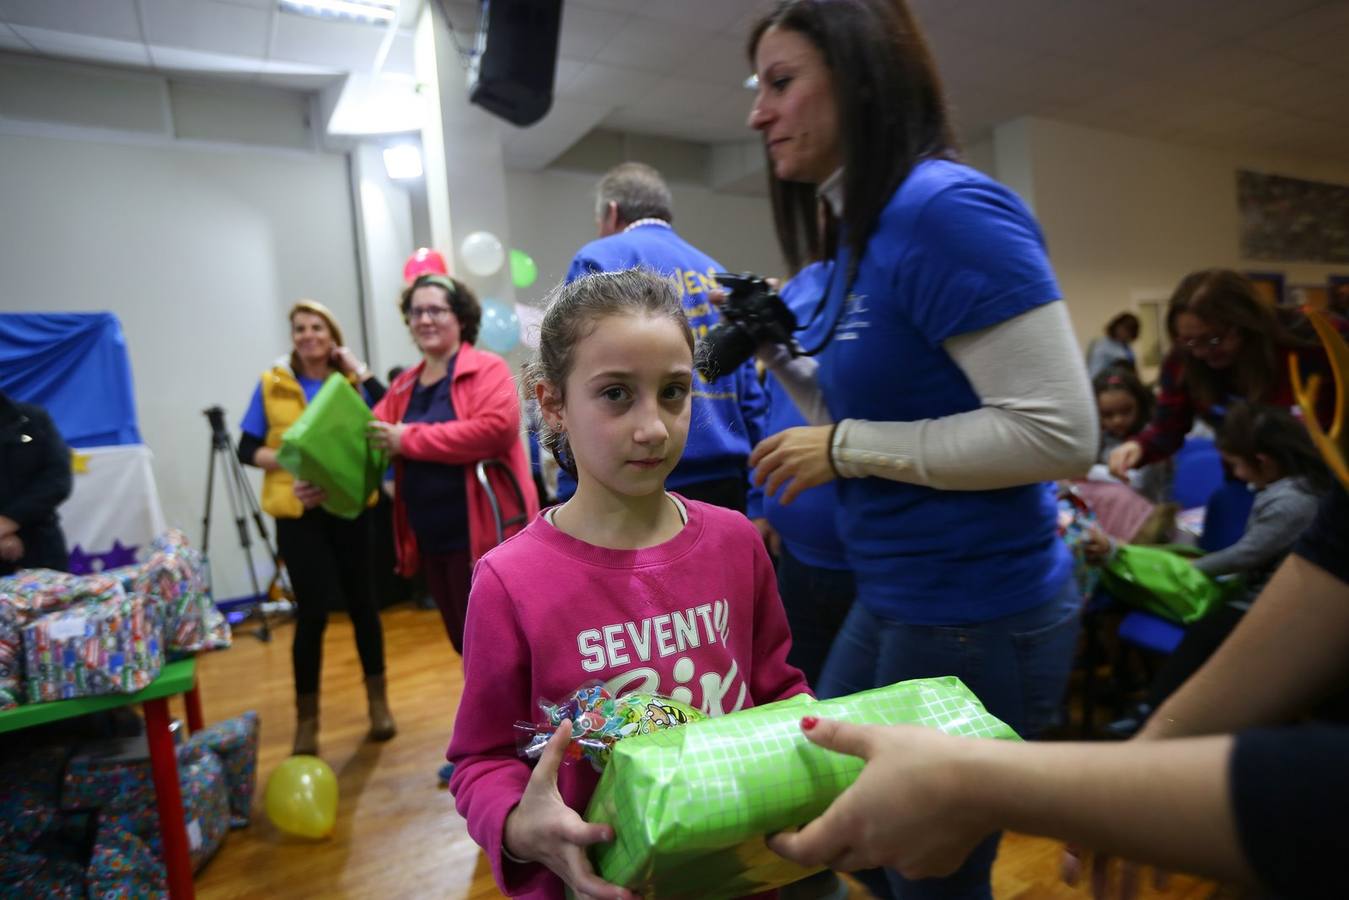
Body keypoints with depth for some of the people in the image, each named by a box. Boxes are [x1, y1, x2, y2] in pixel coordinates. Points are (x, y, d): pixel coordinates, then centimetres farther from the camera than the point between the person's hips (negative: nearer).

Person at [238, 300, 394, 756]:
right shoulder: (271, 384, 4)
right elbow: (247, 449, 3)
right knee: (312, 611, -3)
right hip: (297, 513, 0)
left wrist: (358, 369, -11)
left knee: (360, 600, 10)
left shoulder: (349, 381, 3)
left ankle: (378, 700, 28)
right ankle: (306, 718, 17)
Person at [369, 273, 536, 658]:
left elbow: (496, 427, -25)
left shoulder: (487, 368, -8)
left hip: (483, 534, -7)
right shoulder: (404, 385, 14)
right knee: (464, 640, 20)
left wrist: (410, 439, -19)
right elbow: (369, 438, 8)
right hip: (431, 540, 8)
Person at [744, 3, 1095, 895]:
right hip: (894, 602, 9)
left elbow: (1058, 433, -24)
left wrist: (847, 449, -19)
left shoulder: (945, 207, -19)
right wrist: (777, 351, 2)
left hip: (979, 616, -9)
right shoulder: (857, 233, 8)